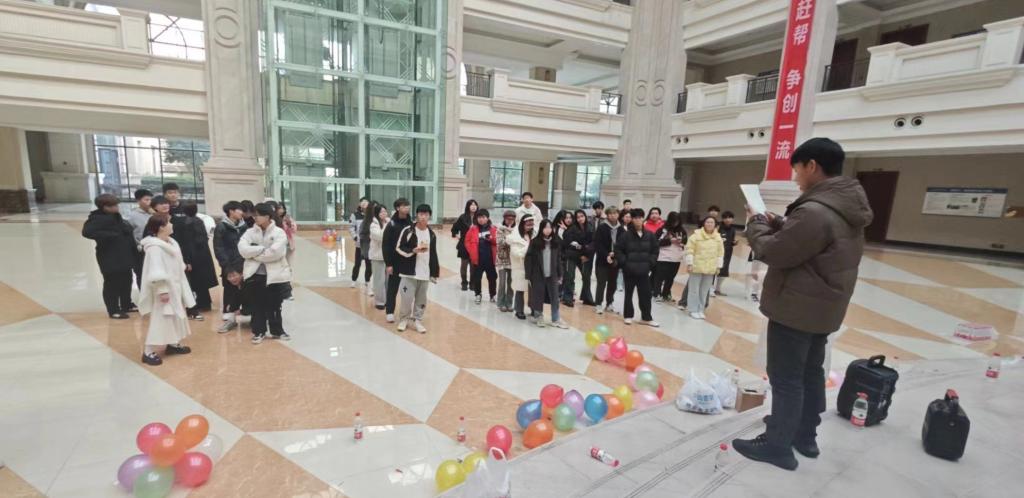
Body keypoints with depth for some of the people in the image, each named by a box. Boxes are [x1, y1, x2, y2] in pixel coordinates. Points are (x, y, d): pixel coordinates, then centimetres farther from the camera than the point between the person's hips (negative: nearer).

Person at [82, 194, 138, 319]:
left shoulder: (115, 216, 9)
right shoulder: (98, 218, -16)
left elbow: (125, 231, 18)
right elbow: (87, 232, -29)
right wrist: (109, 235, -26)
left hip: (124, 255, 9)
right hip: (110, 258, -9)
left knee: (126, 281, 18)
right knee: (112, 284, 2)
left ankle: (126, 305, 32)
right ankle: (113, 310, 13)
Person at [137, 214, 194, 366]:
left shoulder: (172, 243, 8)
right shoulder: (154, 247, -21)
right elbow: (156, 272, -24)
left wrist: (181, 287, 20)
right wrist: (162, 290, -24)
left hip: (175, 287, 10)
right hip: (164, 289, -10)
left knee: (176, 316, 18)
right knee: (160, 319, -6)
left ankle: (173, 344, 31)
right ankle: (148, 352, 2)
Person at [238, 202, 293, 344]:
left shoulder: (279, 232, -6)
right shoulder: (250, 232, 4)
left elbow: (275, 252, -19)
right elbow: (242, 249, -11)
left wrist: (255, 253, -9)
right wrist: (262, 249, -17)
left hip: (275, 274, -2)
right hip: (254, 274, 2)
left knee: (274, 305, 10)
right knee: (257, 306, 9)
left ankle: (277, 330, 24)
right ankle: (259, 331, 23)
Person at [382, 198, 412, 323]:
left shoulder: (411, 224, 4)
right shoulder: (392, 225, -8)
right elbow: (385, 245, -10)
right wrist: (388, 264, -14)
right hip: (395, 262, -4)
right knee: (392, 288, 6)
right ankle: (390, 312, 16)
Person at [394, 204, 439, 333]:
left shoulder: (432, 234, 8)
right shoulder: (408, 230, -6)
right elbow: (399, 248, -5)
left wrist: (434, 273, 11)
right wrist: (414, 250, -19)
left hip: (425, 273, 4)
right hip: (409, 272, -4)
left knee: (421, 299, 10)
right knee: (407, 298, -2)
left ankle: (417, 320, 24)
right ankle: (403, 319, 19)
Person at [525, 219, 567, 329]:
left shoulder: (556, 242, 2)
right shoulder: (534, 242, -8)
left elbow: (558, 259, 8)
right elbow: (528, 259, -6)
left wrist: (560, 274, 7)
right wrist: (528, 275, -8)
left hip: (552, 275, 3)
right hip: (538, 275, -3)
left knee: (555, 297, 5)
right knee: (538, 296, 7)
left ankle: (555, 319, 16)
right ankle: (538, 317, 25)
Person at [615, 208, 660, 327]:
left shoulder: (649, 235, 3)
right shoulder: (625, 235, -8)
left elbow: (655, 250, 10)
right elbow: (618, 250, -7)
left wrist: (650, 263, 1)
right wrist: (624, 263, -12)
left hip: (644, 270, 3)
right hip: (629, 270, -3)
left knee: (646, 294, 7)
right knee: (629, 293, 10)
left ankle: (646, 318, 18)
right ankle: (628, 316, 23)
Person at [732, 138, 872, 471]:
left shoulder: (814, 211, -26)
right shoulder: (847, 208, 6)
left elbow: (774, 253, -21)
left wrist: (756, 224, -5)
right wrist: (777, 224, 6)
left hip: (796, 308, -10)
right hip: (822, 307, 10)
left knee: (786, 378, 1)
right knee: (811, 372, 19)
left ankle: (778, 445, 13)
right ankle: (805, 436, 34)